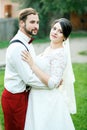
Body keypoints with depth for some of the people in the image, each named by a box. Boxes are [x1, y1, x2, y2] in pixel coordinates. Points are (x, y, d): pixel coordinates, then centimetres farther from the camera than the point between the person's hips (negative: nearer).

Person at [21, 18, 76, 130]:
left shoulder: (61, 54, -20)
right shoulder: (48, 49, 7)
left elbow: (52, 83, -26)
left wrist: (32, 64, -26)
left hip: (48, 101, -8)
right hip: (39, 98, 8)